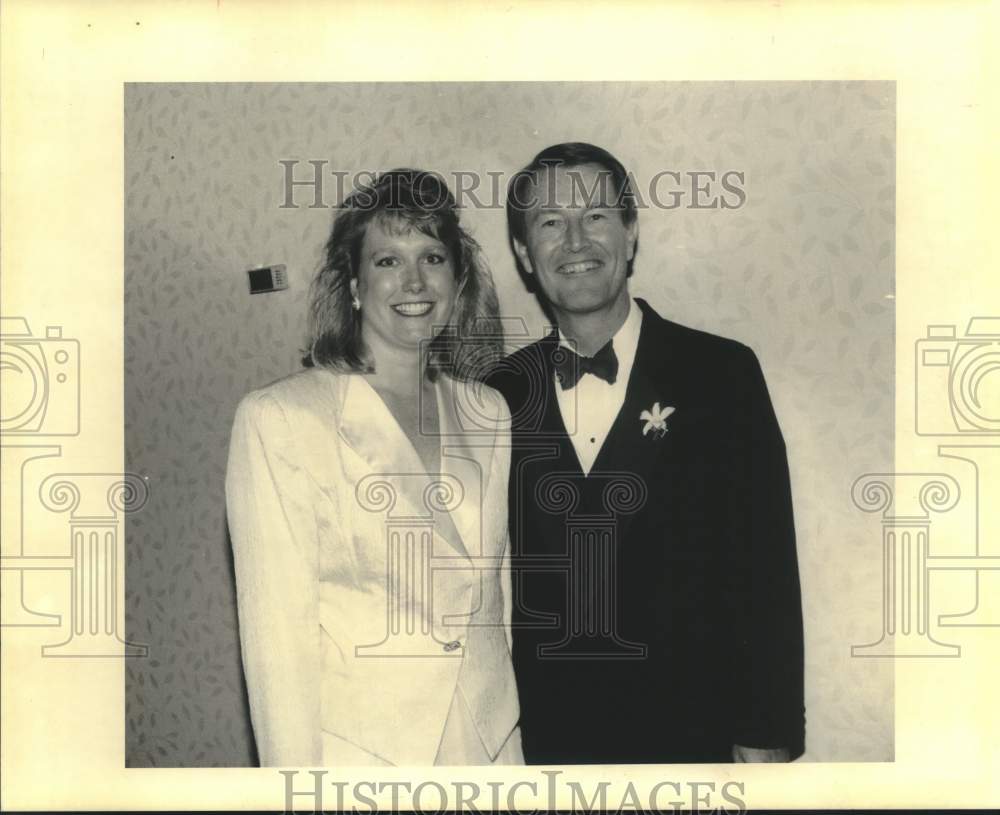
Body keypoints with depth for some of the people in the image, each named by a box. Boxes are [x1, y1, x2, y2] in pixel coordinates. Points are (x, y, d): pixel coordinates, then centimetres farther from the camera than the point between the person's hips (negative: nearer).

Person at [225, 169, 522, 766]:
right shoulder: (278, 419, -11)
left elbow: (504, 595, 8)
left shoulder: (490, 414, 3)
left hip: (494, 740, 4)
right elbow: (277, 631, -12)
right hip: (358, 750, -4)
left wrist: (523, 738, 7)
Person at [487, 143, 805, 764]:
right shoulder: (504, 392, 1)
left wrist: (766, 736, -8)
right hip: (543, 734, 2)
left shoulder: (723, 373, -6)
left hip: (689, 733, -1)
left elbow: (766, 568, -6)